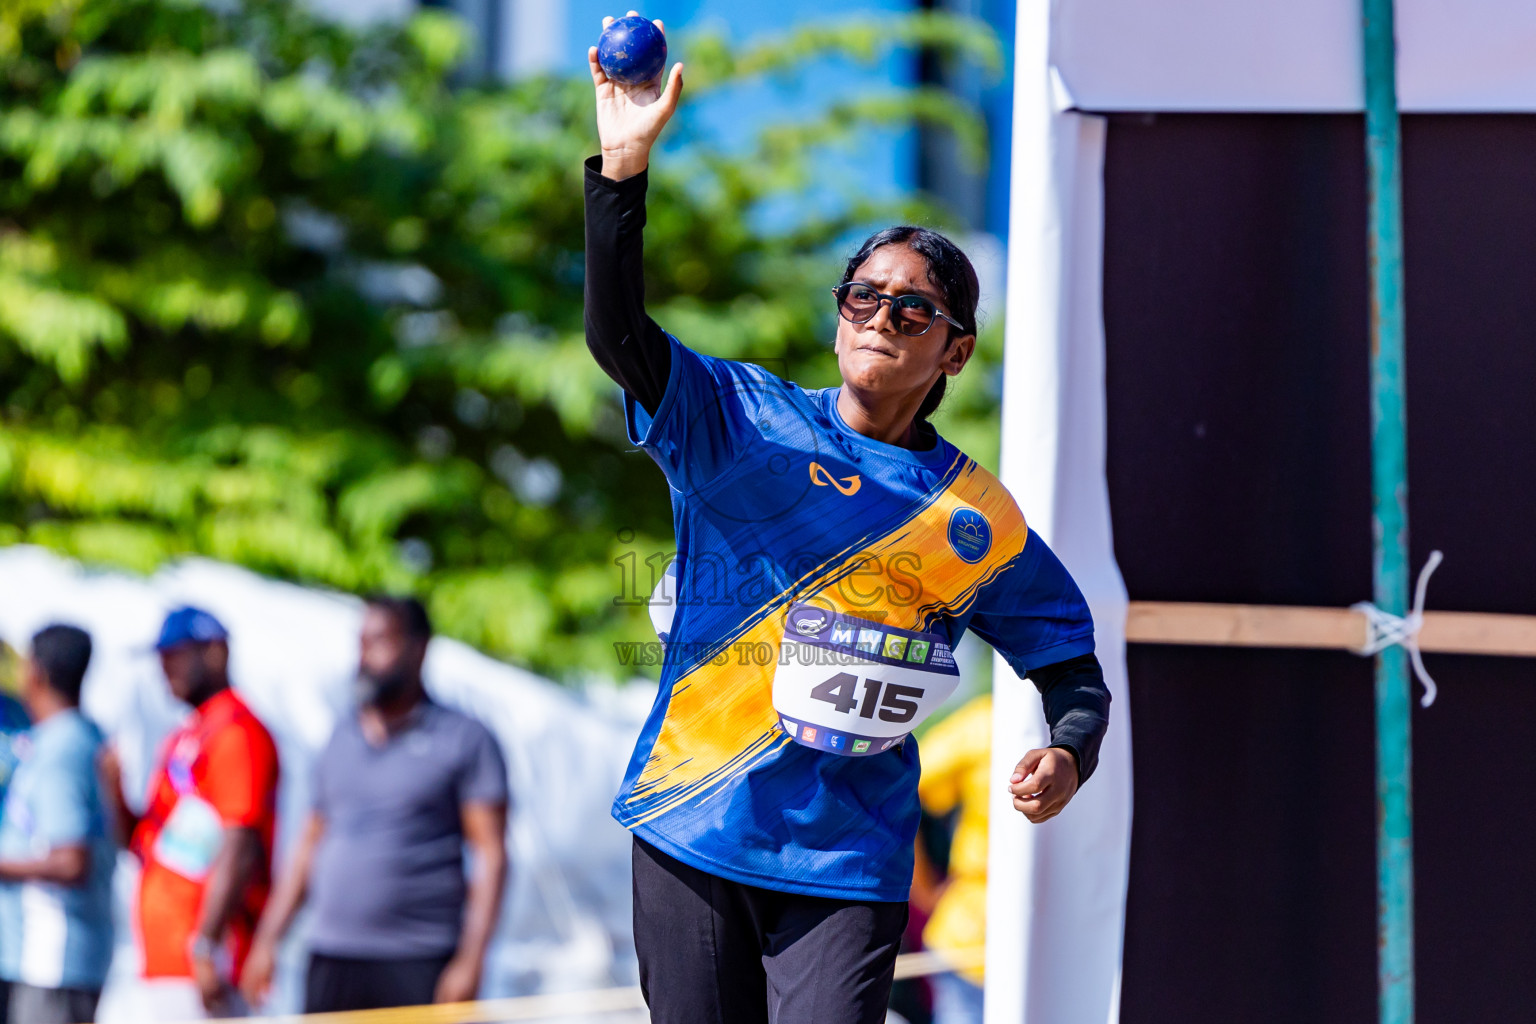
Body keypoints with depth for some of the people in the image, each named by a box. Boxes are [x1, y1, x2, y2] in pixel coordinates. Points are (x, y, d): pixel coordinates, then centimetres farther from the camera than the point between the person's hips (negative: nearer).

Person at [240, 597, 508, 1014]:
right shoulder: (341, 738, 17)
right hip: (330, 960, 5)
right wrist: (267, 940, 15)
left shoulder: (465, 740, 0)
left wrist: (470, 961, -13)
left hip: (418, 967, -5)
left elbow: (491, 856, -5)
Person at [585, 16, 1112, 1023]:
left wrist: (1068, 755, -11)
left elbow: (1071, 665, 12)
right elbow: (619, 335, -13)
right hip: (694, 833, 0)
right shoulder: (742, 419, 3)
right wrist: (624, 170, -27)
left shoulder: (977, 518, 6)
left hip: (848, 863, 0)